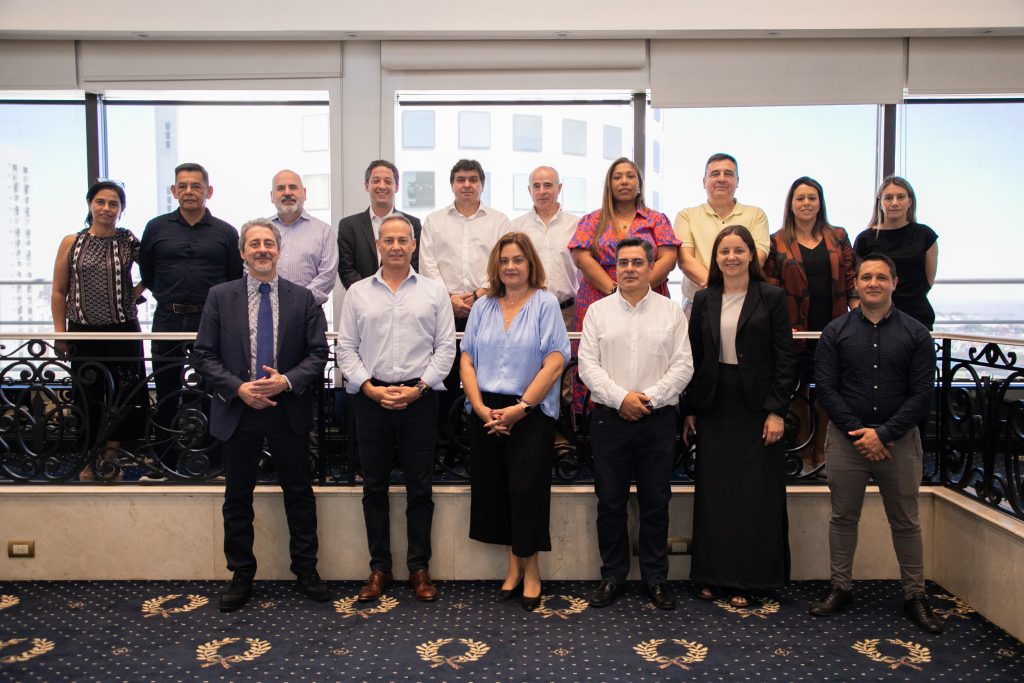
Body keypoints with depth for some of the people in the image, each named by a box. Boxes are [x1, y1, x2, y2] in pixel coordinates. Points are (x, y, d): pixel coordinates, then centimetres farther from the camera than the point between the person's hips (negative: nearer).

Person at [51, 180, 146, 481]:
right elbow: (59, 292, 5)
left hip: (123, 331, 0)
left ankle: (110, 457, 19)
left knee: (122, 396, 3)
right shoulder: (71, 243, 2)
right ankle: (89, 461, 22)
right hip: (83, 332, 0)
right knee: (87, 397, 7)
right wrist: (60, 334, 2)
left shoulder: (130, 242, 1)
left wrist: (136, 292, -2)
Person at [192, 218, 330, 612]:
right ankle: (241, 576, 26)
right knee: (237, 497, 10)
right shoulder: (220, 297, 2)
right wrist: (238, 388, -14)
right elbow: (204, 355, -1)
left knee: (299, 493, 9)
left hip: (289, 410, 0)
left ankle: (306, 570, 25)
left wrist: (287, 381, -17)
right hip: (238, 410, 0)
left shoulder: (303, 298, 2)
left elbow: (318, 353, -1)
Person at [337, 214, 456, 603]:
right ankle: (379, 568, 20)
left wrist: (418, 388, -9)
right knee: (374, 486, 8)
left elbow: (446, 346, 1)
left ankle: (419, 568, 17)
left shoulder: (434, 291, 5)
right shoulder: (358, 293, 8)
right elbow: (346, 348, 5)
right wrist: (370, 387, -7)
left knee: (419, 487, 5)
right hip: (370, 398, 1)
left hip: (419, 398, -1)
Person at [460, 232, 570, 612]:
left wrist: (520, 408, -15)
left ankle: (531, 570, 16)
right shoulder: (482, 307, 11)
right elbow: (467, 360, 6)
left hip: (531, 414, -4)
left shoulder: (545, 304, -2)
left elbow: (555, 362, -10)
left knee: (527, 489, -2)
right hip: (486, 413, 4)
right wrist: (480, 407, -7)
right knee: (496, 488, 8)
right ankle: (513, 566, 24)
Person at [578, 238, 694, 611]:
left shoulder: (671, 312, 5)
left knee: (656, 502, 7)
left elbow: (683, 366, 0)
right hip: (609, 417, 0)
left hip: (658, 418, 0)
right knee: (610, 502, 7)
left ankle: (655, 577, 21)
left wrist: (649, 397, -11)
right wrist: (621, 397, -12)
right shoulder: (598, 311, 5)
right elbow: (588, 364, -1)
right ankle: (612, 576, 21)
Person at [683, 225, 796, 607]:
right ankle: (713, 575, 20)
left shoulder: (771, 298, -2)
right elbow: (694, 358, 8)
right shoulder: (704, 300, 7)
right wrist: (689, 411, 5)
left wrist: (776, 410, -10)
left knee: (756, 496, 4)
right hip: (714, 408, 3)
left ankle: (749, 578, 17)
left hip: (756, 407, -2)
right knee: (713, 495, 8)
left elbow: (786, 358, -4)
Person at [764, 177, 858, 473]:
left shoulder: (838, 237, 10)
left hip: (833, 329, 2)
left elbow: (851, 281, 8)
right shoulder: (777, 242, 4)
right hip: (795, 331, -1)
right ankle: (803, 457, 18)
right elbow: (770, 288, 0)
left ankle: (822, 454, 19)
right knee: (798, 392, 6)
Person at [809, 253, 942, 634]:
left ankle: (915, 596, 22)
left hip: (899, 440, 0)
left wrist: (883, 434, -12)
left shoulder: (916, 334, 1)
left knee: (905, 521, 8)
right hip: (846, 438, 1)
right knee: (843, 516, 9)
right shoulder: (835, 332, 2)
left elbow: (921, 394, -4)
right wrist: (857, 432, -11)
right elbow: (826, 387, -3)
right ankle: (840, 588, 22)